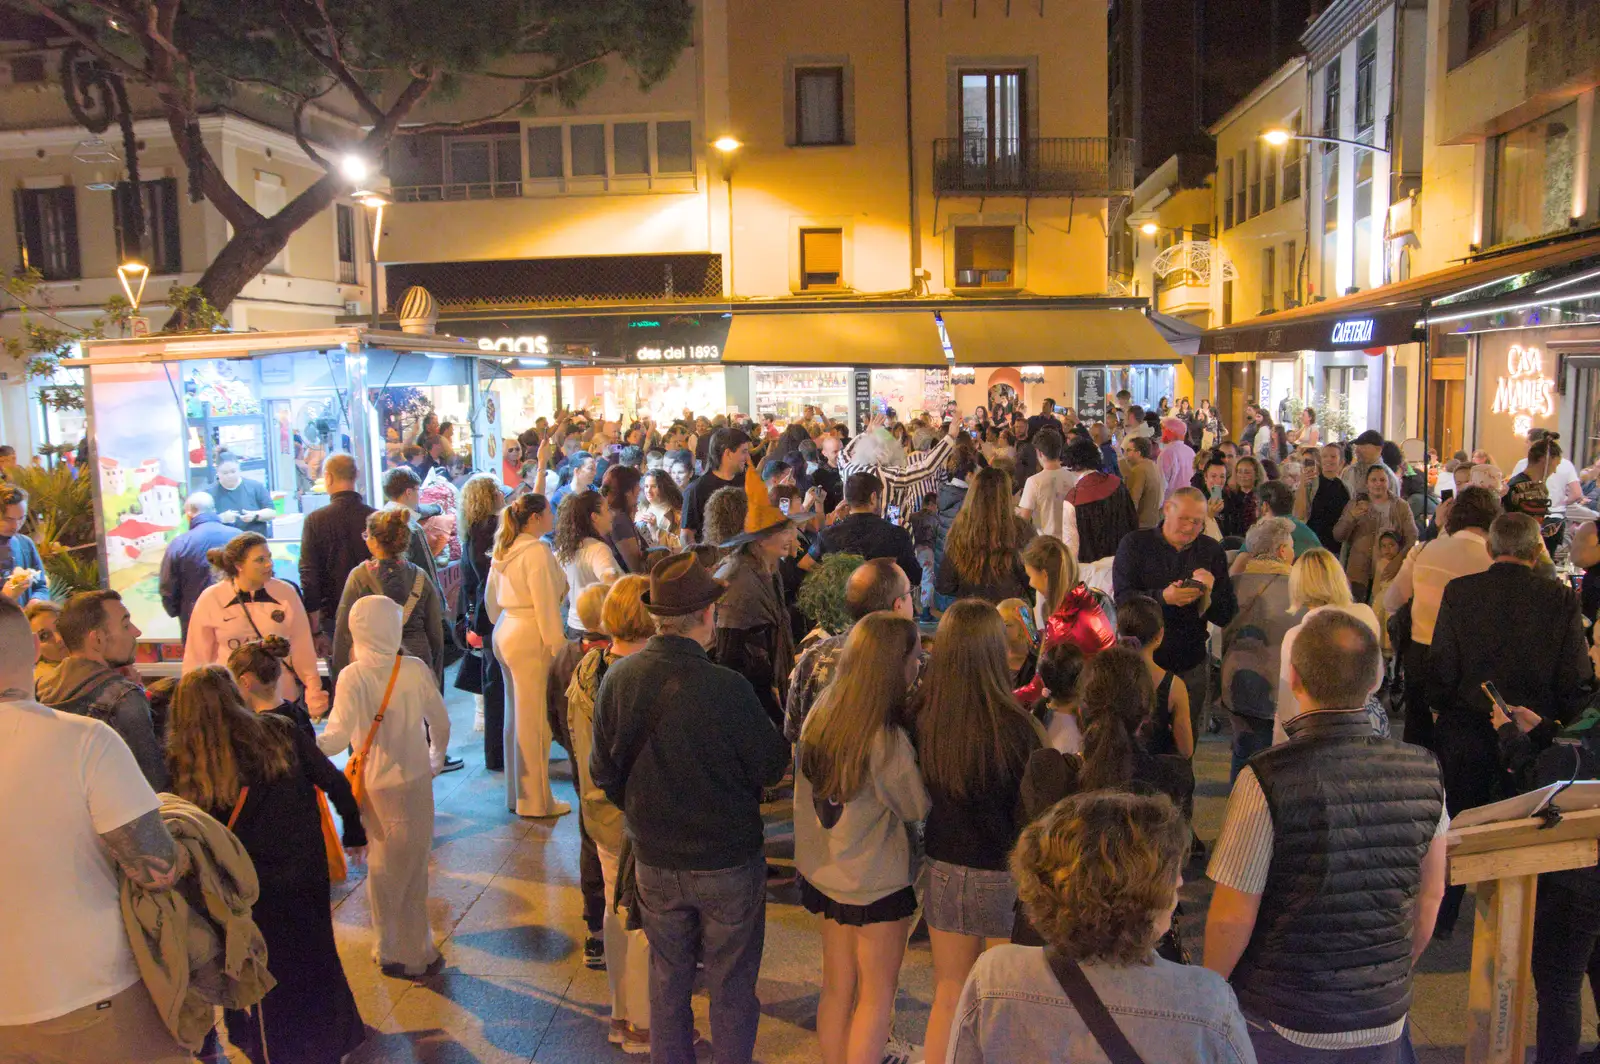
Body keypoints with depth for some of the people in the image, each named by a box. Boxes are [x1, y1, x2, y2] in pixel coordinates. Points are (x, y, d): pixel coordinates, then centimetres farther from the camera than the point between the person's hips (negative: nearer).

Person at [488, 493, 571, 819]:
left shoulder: (504, 550, 11)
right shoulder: (537, 551, -17)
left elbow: (491, 597, 19)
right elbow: (546, 605, -19)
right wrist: (558, 648, -15)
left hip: (505, 634, 10)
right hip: (530, 639, -10)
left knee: (515, 716, 17)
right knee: (535, 721, -2)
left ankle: (516, 793, 28)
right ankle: (536, 801, 7)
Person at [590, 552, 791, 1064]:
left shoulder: (617, 679, -14)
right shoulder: (727, 688, -27)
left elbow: (603, 772, -2)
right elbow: (771, 766, -14)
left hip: (654, 859, 4)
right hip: (728, 863, -4)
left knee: (667, 979, 23)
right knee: (732, 985, 16)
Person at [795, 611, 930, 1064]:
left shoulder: (820, 716, -6)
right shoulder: (887, 741, -26)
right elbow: (917, 808, -12)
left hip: (823, 872, 6)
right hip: (877, 883, -6)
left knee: (837, 989, 18)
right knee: (877, 994, 11)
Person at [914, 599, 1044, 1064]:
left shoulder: (923, 718, -12)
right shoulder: (1014, 728, -23)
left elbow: (920, 796, 1)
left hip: (944, 869, 4)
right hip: (1004, 879, -3)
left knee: (948, 998, 20)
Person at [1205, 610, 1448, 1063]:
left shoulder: (1267, 779, -24)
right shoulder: (1424, 771, -10)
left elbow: (1233, 917, -19)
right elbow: (1430, 896, 4)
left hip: (1282, 1026, -3)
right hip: (1384, 1024, 4)